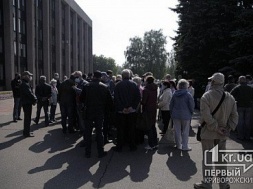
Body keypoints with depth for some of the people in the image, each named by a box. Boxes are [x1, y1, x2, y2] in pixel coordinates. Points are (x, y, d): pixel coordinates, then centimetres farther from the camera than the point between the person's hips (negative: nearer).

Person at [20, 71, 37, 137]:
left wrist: (34, 98, 3)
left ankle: (26, 131, 29)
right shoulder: (25, 84, -18)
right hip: (27, 103, -11)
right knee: (27, 118, -4)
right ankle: (27, 133, 2)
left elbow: (30, 92, 16)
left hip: (27, 103, 11)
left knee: (27, 117, 18)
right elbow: (29, 93, -23)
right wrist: (34, 99, -13)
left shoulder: (26, 84, 16)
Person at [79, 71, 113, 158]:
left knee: (88, 132, 10)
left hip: (89, 112, 0)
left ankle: (88, 153, 16)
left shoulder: (86, 86, -6)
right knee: (99, 132, 9)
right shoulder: (104, 87, -4)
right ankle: (100, 152, 15)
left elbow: (81, 99, 0)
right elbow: (110, 101, -2)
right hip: (100, 113, 0)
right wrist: (105, 109, 12)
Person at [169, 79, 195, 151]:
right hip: (185, 116, -3)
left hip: (176, 115, 4)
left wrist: (172, 113, 17)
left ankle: (178, 145, 20)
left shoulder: (175, 94, 1)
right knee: (185, 132, 5)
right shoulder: (188, 95, -10)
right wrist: (191, 113, 9)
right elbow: (192, 106, -7)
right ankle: (184, 146, 10)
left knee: (177, 131, 11)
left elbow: (171, 105, 7)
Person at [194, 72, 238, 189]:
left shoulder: (206, 96, -14)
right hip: (222, 134, 5)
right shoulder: (230, 97, 3)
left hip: (208, 133, -5)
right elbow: (234, 116, 0)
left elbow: (206, 116, -23)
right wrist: (228, 128, -4)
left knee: (207, 158, 6)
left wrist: (216, 127, -15)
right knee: (221, 158, 16)